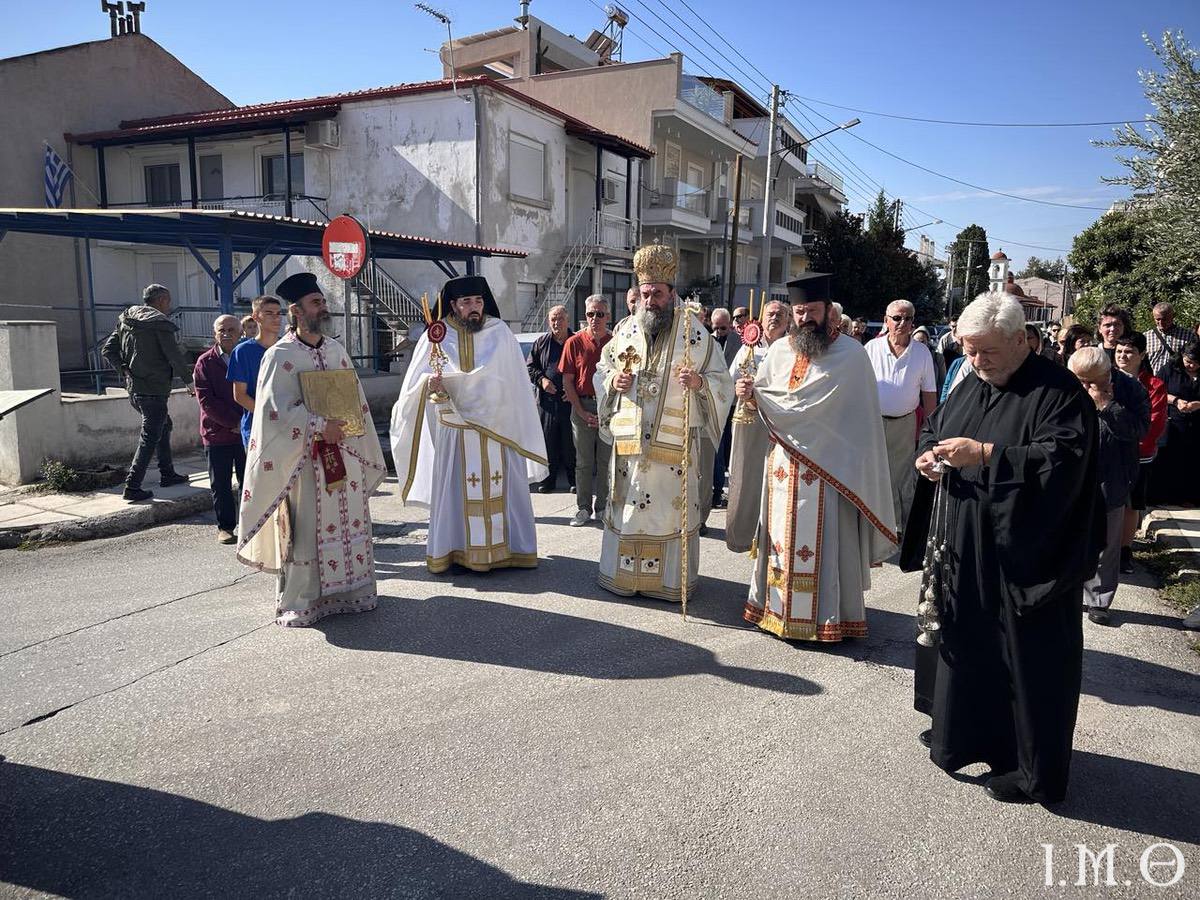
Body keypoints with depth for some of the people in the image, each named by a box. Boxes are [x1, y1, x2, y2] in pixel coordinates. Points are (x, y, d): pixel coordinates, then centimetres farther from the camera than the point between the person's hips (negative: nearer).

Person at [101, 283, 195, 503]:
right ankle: (132, 487, -7)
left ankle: (167, 474, 32)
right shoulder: (160, 323, -13)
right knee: (149, 437, -5)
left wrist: (124, 369, 9)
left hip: (133, 388, 9)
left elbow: (107, 349, 11)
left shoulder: (125, 321, 12)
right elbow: (175, 356, -12)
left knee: (164, 425, 24)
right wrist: (188, 381, 1)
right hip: (153, 390, -9)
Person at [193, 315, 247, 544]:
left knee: (248, 481, 7)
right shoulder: (205, 362, -1)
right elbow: (206, 400, -7)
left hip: (247, 430, 1)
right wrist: (233, 422, -13)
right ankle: (225, 527, 16)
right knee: (221, 484, 6)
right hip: (217, 433, -1)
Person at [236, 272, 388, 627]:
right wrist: (320, 426, -23)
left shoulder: (337, 349, 10)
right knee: (305, 530, -1)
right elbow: (277, 410, -16)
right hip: (304, 458, -6)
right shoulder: (280, 356, -8)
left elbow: (355, 399, 16)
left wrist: (352, 428, 9)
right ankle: (298, 604, 11)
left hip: (344, 452, 6)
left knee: (349, 523, 11)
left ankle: (348, 590, 23)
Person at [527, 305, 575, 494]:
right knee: (548, 441, 5)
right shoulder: (541, 343, 11)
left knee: (570, 443, 3)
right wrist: (541, 380, -4)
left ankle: (573, 479, 15)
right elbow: (530, 367, 15)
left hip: (570, 401, -2)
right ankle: (549, 479, 15)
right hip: (547, 401, 2)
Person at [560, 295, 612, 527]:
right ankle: (583, 508, 14)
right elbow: (567, 381, 0)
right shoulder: (574, 342, 1)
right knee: (583, 461, 5)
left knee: (606, 460, 7)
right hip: (582, 406, -1)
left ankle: (602, 507, 18)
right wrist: (582, 412, -7)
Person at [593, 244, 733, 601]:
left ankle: (672, 580, 14)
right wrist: (613, 380, -3)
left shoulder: (696, 334, -2)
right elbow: (601, 372, 19)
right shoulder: (624, 331, 9)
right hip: (628, 439, 3)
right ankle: (623, 574, 22)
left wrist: (699, 382, -21)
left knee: (673, 509, 1)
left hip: (674, 443, -3)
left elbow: (723, 382, 0)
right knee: (626, 506, 9)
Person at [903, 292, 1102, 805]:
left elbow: (1064, 459, -23)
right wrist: (928, 454, -4)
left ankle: (1036, 771, 18)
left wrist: (985, 454, -27)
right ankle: (962, 730, 36)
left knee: (1025, 659, 3)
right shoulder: (970, 387, 10)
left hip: (1024, 555, -7)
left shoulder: (1058, 393, -13)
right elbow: (934, 429, 19)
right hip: (963, 551, 7)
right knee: (963, 641, 17)